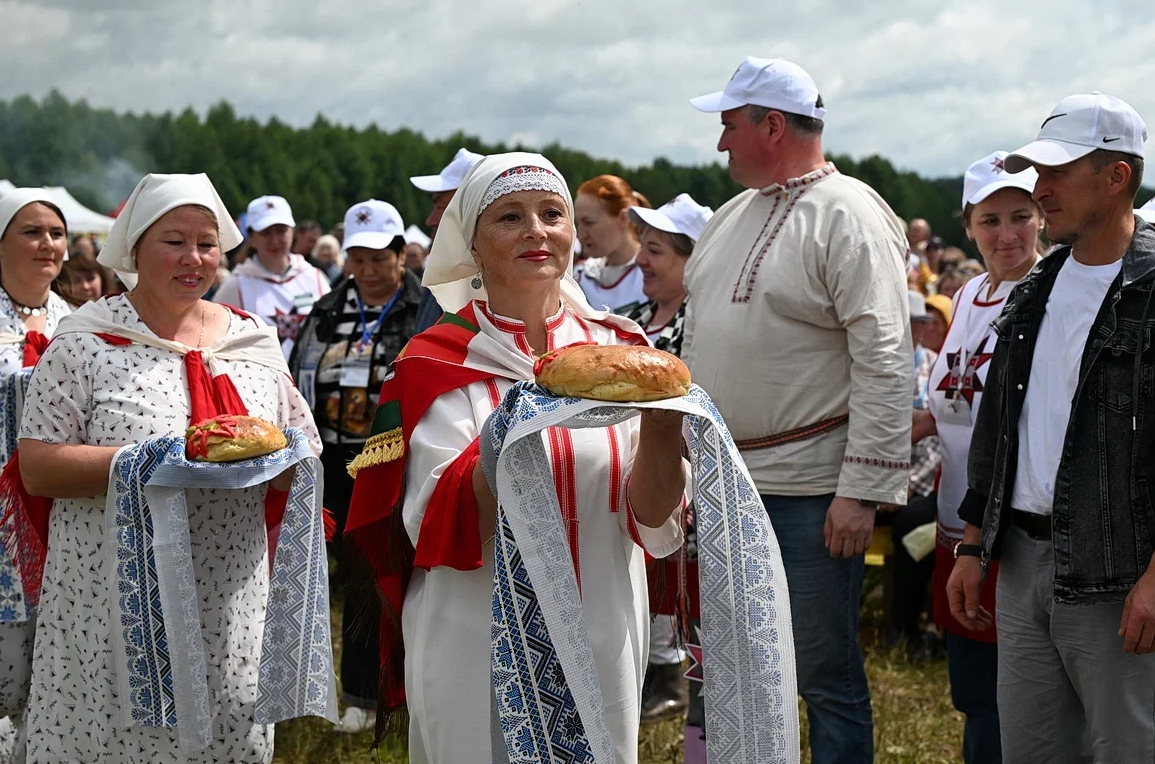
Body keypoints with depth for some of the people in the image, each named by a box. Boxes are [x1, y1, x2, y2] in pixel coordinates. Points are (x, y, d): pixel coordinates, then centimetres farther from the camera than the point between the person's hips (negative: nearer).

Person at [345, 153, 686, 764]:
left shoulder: (618, 347, 2)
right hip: (480, 655, -3)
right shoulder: (438, 363, -5)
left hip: (603, 641, 3)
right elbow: (439, 531, -15)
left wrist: (661, 426, -20)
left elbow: (655, 524, -2)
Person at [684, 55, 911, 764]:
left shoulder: (849, 214, -11)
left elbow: (885, 361, -17)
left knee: (826, 673, 1)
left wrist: (862, 491, -21)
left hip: (810, 491, -8)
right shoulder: (732, 215, 14)